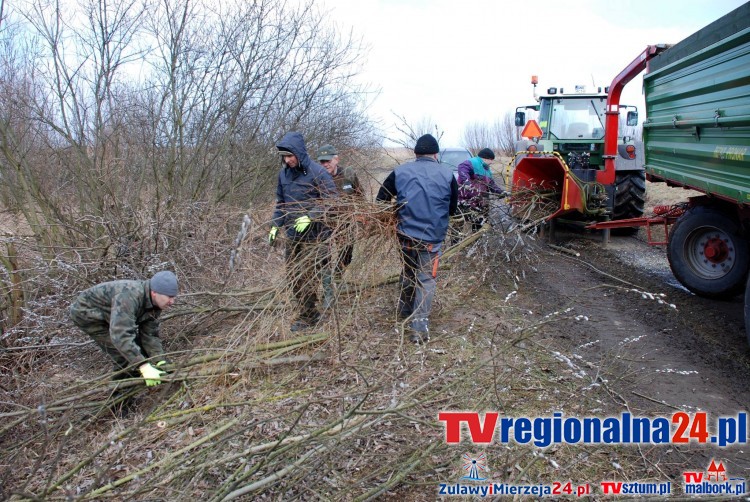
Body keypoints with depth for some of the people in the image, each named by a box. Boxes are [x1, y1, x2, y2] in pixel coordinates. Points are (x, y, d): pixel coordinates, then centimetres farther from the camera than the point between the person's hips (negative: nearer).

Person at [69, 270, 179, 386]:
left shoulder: (154, 303, -14)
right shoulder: (129, 297, -41)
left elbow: (150, 335, -10)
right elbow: (120, 335, -50)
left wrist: (161, 362, -24)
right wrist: (144, 366, -53)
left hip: (106, 314, 8)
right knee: (125, 356, -16)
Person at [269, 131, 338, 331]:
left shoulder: (317, 172, -13)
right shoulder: (284, 173, 7)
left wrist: (310, 217, -23)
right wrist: (275, 225, 8)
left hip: (314, 236, -7)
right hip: (292, 235, 7)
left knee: (308, 278, -1)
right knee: (292, 276, 11)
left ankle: (308, 317, 15)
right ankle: (309, 312, 26)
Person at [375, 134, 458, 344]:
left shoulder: (400, 172, -1)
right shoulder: (447, 174, -4)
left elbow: (380, 201, 5)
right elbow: (452, 208, 8)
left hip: (405, 234, 3)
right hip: (432, 237, -2)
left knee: (408, 272, 24)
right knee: (426, 279, 5)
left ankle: (405, 311, 40)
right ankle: (420, 325, -4)